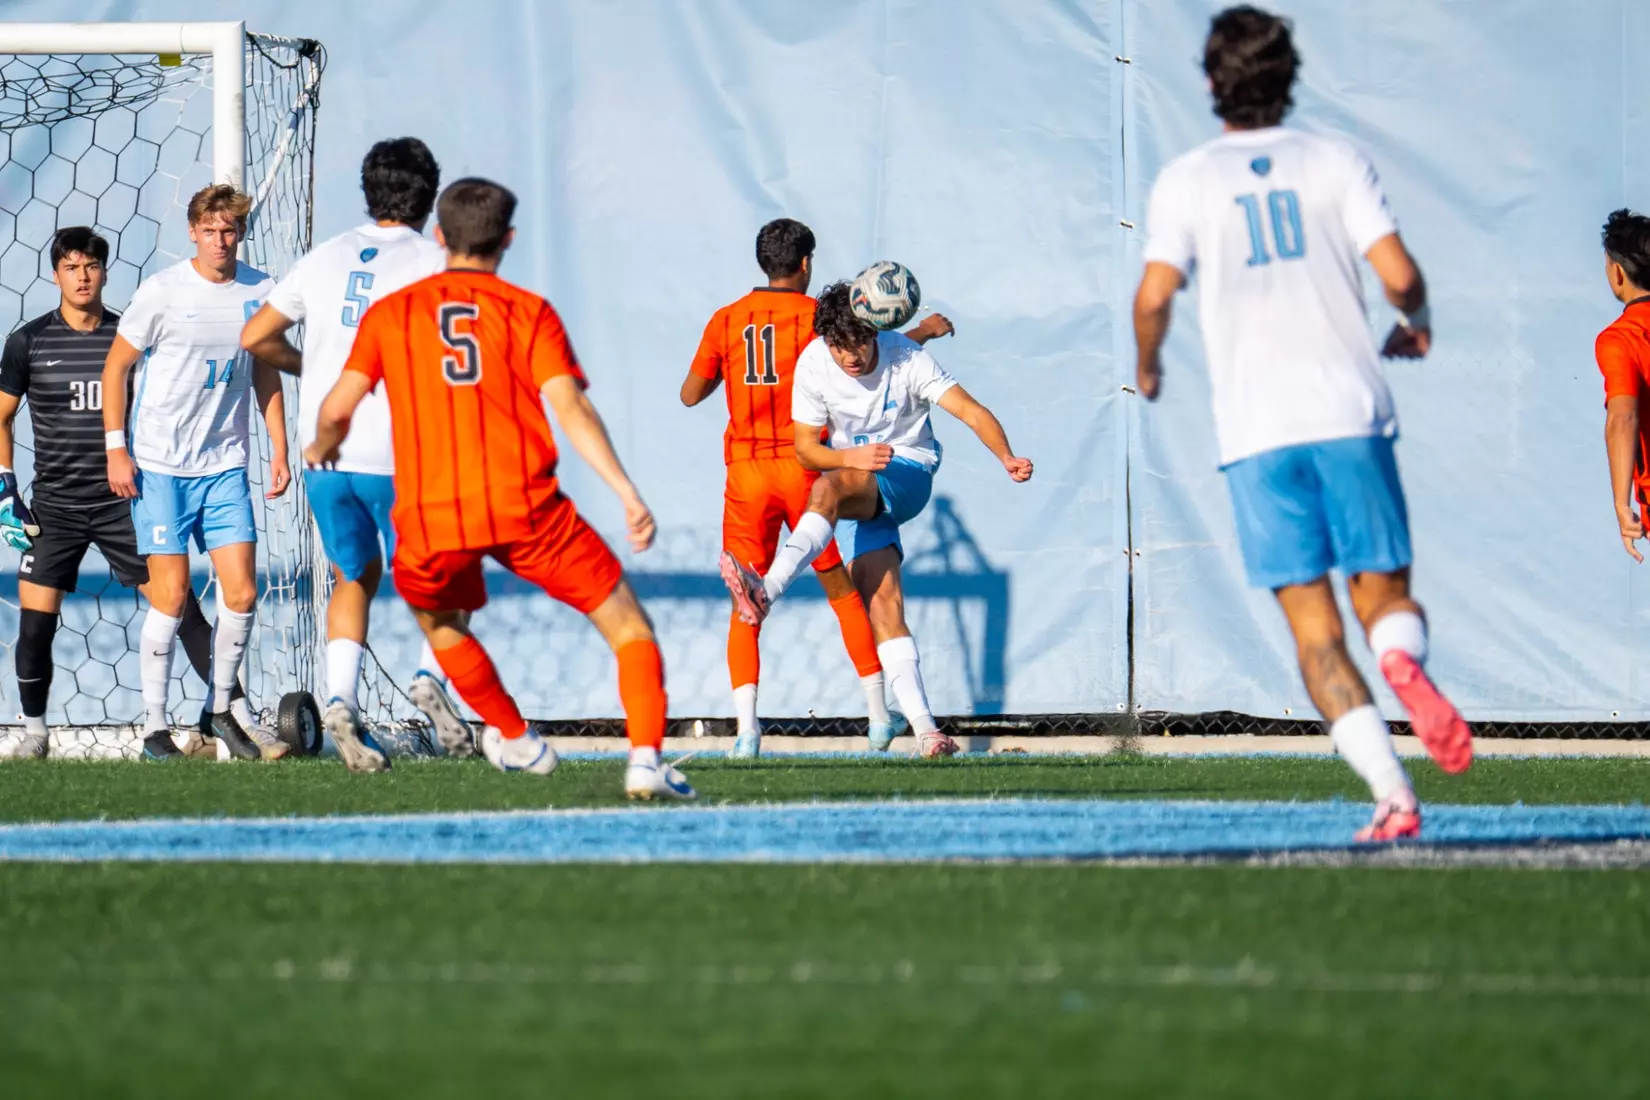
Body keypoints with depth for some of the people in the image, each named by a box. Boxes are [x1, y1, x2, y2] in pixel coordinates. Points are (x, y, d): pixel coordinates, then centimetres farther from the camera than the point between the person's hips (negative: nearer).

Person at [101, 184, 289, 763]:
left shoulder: (259, 292, 3)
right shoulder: (162, 291, -8)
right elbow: (115, 367, 0)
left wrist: (280, 451, 10)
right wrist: (116, 449, -6)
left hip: (226, 466, 4)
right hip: (159, 465, -4)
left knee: (241, 593, -2)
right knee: (171, 594, -7)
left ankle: (219, 710, 16)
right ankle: (154, 725, 3)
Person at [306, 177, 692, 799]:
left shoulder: (389, 313, 12)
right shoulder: (529, 312, 6)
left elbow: (337, 408, 8)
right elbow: (571, 408, -6)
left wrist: (321, 448, 32)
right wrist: (629, 494, -9)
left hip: (428, 516, 2)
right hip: (524, 506, -2)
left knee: (438, 621, 34)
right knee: (627, 624, 7)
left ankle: (518, 741, 42)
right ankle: (645, 760, -11)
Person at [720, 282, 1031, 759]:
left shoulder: (906, 359, -15)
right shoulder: (814, 364, -8)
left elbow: (972, 412, -21)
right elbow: (805, 447, -3)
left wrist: (1007, 458, -39)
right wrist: (850, 456, -24)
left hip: (908, 475, -3)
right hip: (856, 493, 3)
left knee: (831, 489, -35)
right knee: (883, 602, -15)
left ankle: (767, 591, -50)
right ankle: (924, 729, -22)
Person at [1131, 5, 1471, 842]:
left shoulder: (1187, 181, 5)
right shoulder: (1336, 164, 6)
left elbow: (1154, 295, -6)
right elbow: (1398, 274, -5)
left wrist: (1147, 368, 14)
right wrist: (1417, 324, 17)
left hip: (1256, 429, 0)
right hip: (1350, 414, 0)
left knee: (1314, 628, 1)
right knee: (1385, 594, 10)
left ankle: (1390, 790, -16)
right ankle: (1402, 662, -28)